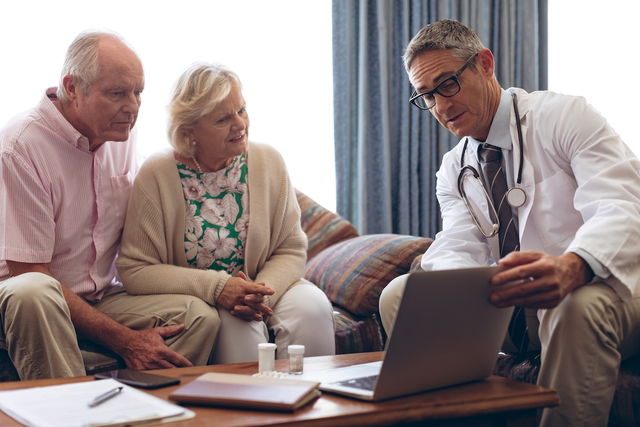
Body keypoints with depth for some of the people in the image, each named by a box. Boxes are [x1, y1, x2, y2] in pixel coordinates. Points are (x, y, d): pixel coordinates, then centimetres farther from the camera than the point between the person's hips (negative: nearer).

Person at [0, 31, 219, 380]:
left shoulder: (120, 135, 5)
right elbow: (29, 273, -18)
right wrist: (124, 340, -21)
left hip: (102, 298, 5)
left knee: (199, 315, -20)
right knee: (32, 294, -40)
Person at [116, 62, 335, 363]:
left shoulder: (268, 162, -1)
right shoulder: (157, 176, -11)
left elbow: (291, 250, 1)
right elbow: (134, 270, -13)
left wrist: (260, 293, -20)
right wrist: (216, 288, -23)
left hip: (266, 287, 3)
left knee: (312, 306, -26)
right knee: (237, 324, -34)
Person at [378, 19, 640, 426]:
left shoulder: (565, 116, -7)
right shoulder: (454, 170, 11)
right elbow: (459, 249, -3)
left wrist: (570, 269, -44)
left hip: (601, 286, -5)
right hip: (513, 306, 5)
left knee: (579, 305, -39)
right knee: (399, 295, -8)